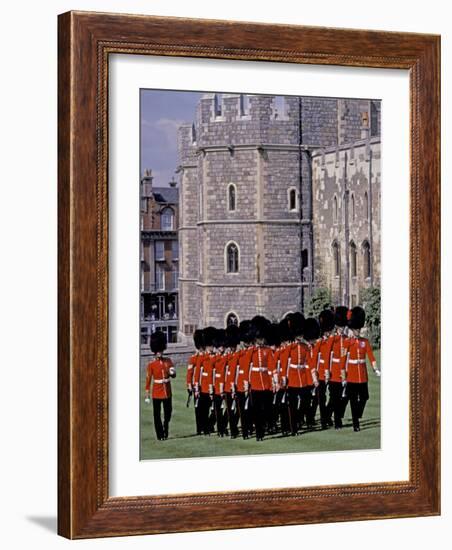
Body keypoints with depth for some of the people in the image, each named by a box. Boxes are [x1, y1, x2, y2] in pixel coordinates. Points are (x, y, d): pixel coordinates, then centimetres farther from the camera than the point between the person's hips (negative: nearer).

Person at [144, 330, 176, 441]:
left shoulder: (168, 361, 6)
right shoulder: (151, 365, -4)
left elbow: (173, 375, 6)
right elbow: (148, 379, -3)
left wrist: (172, 372, -19)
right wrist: (147, 394, -6)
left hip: (167, 392, 3)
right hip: (157, 393, -3)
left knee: (168, 413, 7)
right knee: (157, 415, 1)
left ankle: (165, 431, 28)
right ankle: (160, 435, 8)